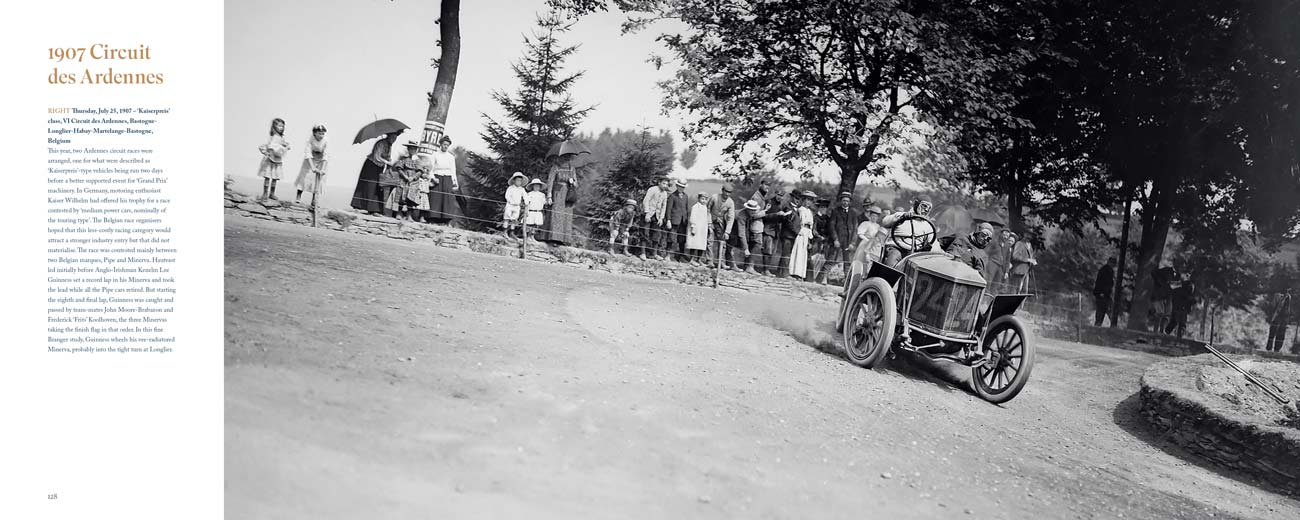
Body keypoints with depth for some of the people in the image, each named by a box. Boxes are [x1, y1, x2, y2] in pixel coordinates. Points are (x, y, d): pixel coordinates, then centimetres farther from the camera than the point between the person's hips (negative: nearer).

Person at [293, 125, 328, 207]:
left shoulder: (325, 141, -21)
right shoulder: (310, 140, -24)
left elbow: (325, 156, -19)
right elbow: (308, 153, -28)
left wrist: (323, 169, -27)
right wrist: (312, 167, -36)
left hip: (320, 162, 1)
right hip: (310, 160, -1)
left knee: (318, 180, -1)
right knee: (305, 176, -5)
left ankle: (314, 200, 5)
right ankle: (298, 197, 4)